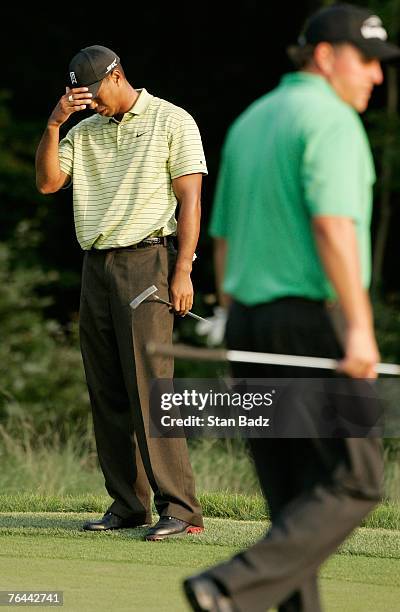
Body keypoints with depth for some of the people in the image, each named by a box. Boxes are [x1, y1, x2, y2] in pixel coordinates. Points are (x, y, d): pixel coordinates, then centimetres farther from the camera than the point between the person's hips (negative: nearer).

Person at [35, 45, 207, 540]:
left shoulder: (171, 122, 0)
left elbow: (190, 198, -5)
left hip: (147, 262, -6)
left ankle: (180, 509, -15)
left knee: (150, 387, -14)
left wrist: (183, 271, -13)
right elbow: (47, 182, 6)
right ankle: (128, 505, 11)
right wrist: (54, 125, -6)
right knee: (106, 393, 5)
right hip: (96, 267, 7)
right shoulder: (84, 132, 16)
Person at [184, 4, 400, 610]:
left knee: (294, 496, 10)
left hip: (250, 319, 9)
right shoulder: (330, 119, -10)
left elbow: (223, 238, 20)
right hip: (310, 318, -9)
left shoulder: (249, 122, 17)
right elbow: (334, 225, -22)